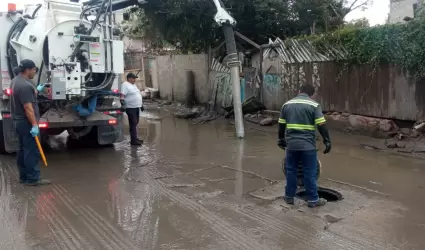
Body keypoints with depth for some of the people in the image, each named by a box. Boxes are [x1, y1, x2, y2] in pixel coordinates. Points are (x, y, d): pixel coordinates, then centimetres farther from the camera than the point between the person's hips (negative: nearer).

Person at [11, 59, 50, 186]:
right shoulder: (24, 85, -22)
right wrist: (34, 125, -26)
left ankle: (23, 177, 21)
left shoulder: (16, 80, 11)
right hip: (26, 122, -11)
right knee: (31, 151, -6)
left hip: (19, 121, 11)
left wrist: (36, 90, 37)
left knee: (23, 150, 14)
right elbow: (28, 108, -26)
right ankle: (33, 179, -2)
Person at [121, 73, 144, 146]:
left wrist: (141, 105, 27)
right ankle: (133, 140, -7)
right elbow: (122, 95, -20)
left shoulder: (133, 85, 19)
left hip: (137, 107, 9)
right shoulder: (125, 85, -9)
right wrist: (122, 101, -36)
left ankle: (135, 138, 23)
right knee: (133, 124, -9)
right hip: (131, 108, -9)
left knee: (135, 123, 14)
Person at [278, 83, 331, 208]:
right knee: (310, 172, 4)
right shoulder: (313, 105, -4)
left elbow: (281, 125, 14)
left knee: (291, 170, 14)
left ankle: (289, 196, 23)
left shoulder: (287, 104, 9)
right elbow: (322, 125, -10)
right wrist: (327, 141, -2)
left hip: (291, 144, 4)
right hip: (308, 145, -3)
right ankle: (313, 200, 12)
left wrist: (281, 139, 25)